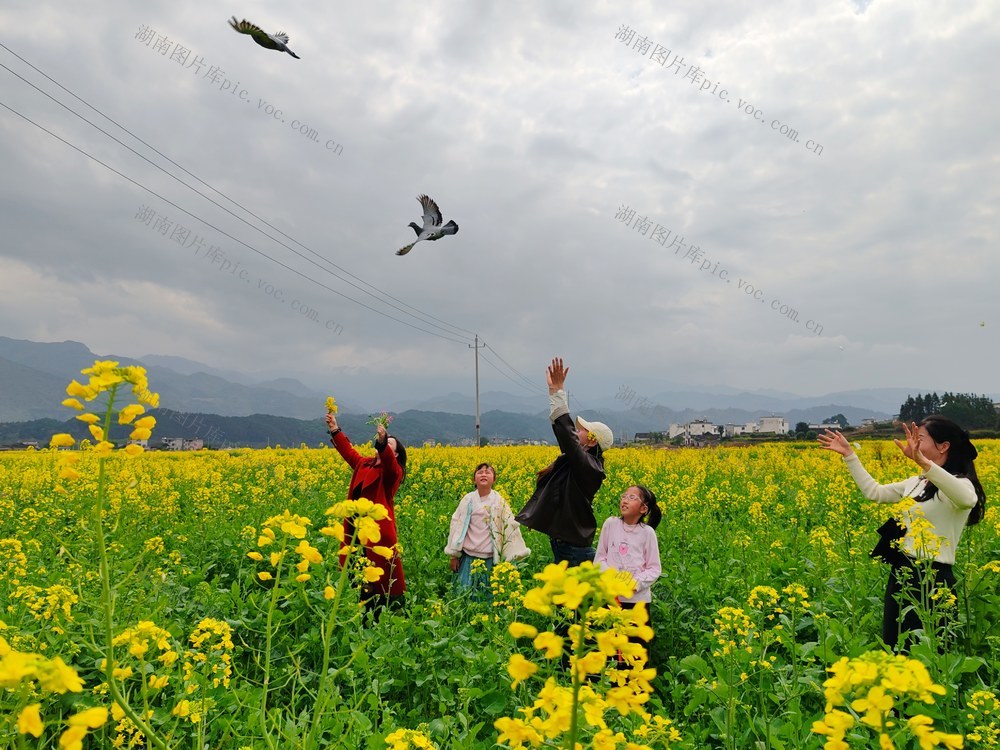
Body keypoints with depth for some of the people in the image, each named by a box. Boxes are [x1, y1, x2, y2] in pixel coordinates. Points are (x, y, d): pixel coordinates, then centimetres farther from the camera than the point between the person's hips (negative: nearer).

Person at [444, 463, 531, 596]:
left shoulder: (499, 501, -3)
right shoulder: (468, 500, -2)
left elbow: (510, 526, -3)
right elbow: (456, 525, 1)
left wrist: (513, 556, -7)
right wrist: (454, 555, 2)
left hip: (490, 557, 0)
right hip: (468, 556, 1)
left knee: (487, 594, 7)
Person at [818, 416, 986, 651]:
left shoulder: (960, 484, -12)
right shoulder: (916, 483, 12)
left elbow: (968, 499, -36)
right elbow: (874, 492, 20)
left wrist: (923, 461, -46)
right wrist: (849, 455, 18)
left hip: (932, 580, -8)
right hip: (901, 575, 8)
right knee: (893, 647, 15)